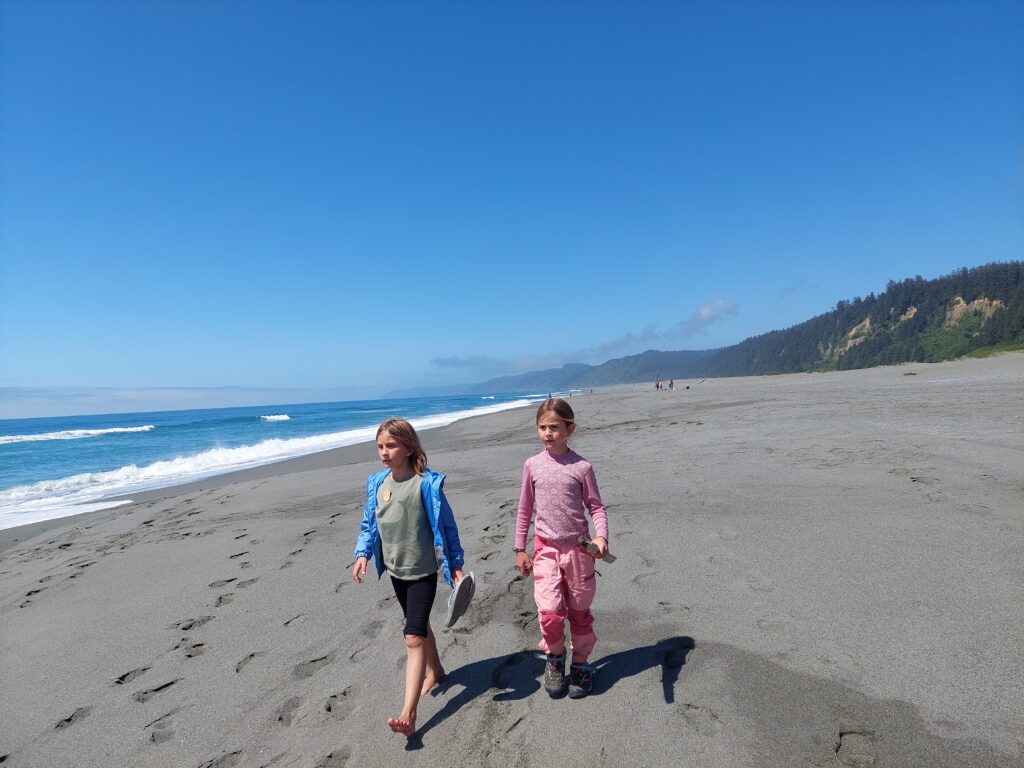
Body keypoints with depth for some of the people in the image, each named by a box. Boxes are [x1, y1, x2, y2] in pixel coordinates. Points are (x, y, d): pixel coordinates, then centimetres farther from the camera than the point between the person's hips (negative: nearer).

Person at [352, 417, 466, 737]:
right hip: (396, 569, 6)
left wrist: (456, 564, -8)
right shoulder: (376, 483, -1)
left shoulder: (426, 483, -19)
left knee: (413, 638, -9)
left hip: (422, 571, -6)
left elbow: (446, 524, -12)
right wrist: (363, 553, -6)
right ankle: (434, 671, 47)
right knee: (419, 626, 24)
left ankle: (408, 714, -4)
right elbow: (369, 522, 8)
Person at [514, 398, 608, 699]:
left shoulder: (582, 467, -7)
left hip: (578, 549, 0)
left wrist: (601, 536, -19)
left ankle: (581, 663, 36)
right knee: (550, 612, -11)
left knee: (580, 611, 13)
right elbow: (525, 508, 6)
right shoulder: (533, 465, -2)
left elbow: (596, 506, -1)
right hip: (546, 549, 1)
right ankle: (555, 657, 20)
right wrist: (520, 549, 7)